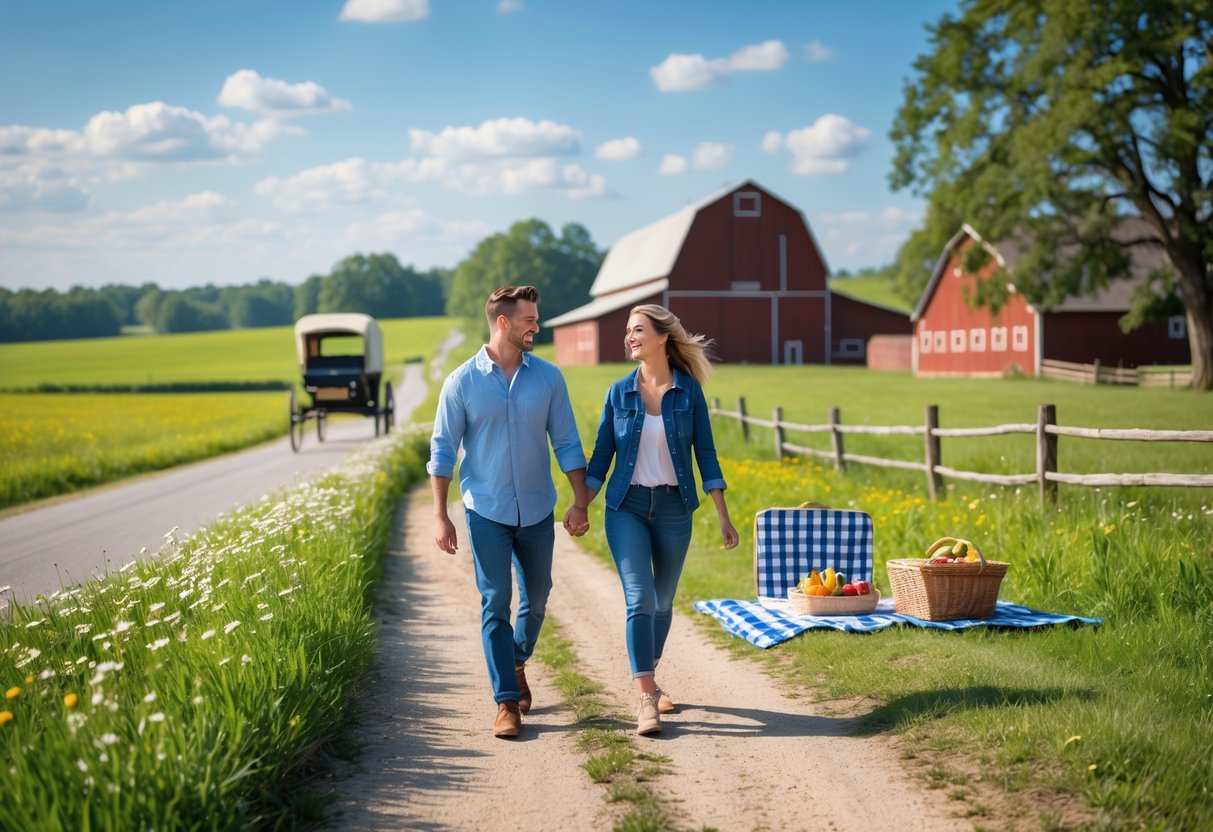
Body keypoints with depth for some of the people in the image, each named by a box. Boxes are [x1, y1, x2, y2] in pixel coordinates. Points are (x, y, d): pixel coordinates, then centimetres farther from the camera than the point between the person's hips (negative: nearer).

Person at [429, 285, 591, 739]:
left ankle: (516, 664, 40)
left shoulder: (548, 377, 1)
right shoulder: (462, 382, -5)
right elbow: (442, 450, -2)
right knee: (495, 604, -4)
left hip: (537, 512, 3)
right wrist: (440, 516, -7)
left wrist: (581, 502, -2)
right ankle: (506, 701, 2)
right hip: (487, 513, -3)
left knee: (536, 599, 14)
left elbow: (567, 443, 5)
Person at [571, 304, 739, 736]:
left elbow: (705, 454, 0)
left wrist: (723, 516, -1)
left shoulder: (689, 391, -2)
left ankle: (648, 680, 32)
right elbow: (602, 453, 6)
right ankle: (646, 701, -12)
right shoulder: (619, 392, 0)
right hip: (627, 506, -1)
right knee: (639, 598, -13)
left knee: (663, 601, 12)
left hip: (674, 507, 1)